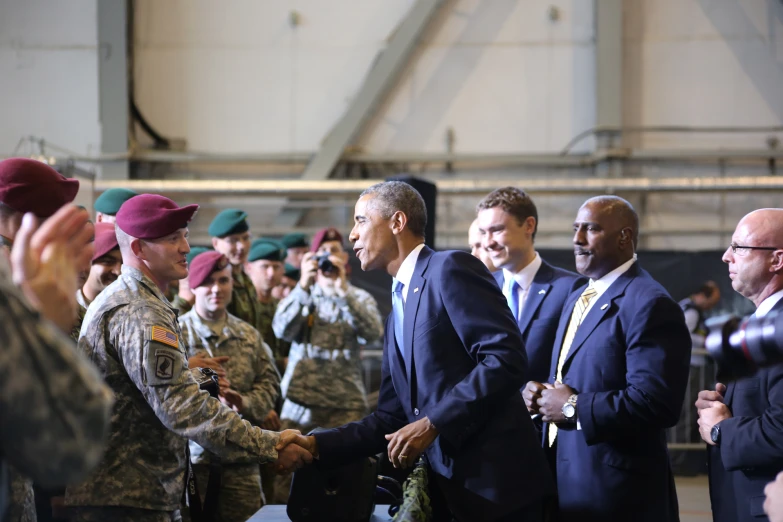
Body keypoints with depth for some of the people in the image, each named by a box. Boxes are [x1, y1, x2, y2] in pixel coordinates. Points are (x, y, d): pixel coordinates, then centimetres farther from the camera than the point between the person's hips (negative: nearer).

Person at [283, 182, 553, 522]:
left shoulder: (450, 269, -7)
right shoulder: (397, 315, 19)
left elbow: (506, 359, -18)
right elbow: (391, 419, 17)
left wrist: (433, 424, -19)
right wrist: (317, 445, 5)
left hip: (495, 481, -8)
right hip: (446, 489, 8)